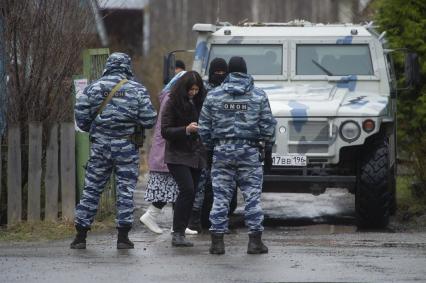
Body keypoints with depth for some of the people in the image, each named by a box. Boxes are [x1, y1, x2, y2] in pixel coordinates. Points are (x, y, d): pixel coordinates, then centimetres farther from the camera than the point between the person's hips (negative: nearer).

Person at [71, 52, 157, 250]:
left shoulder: (94, 88, 1)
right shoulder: (137, 90, -3)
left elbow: (81, 115, -3)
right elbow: (149, 120, -7)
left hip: (100, 146, 1)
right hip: (127, 147, -1)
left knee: (91, 189, 7)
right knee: (126, 189, 5)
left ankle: (80, 236, 8)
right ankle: (123, 237, 2)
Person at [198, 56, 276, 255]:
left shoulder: (213, 96, 2)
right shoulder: (258, 96, 0)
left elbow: (204, 127, 4)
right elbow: (268, 126, 0)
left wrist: (209, 147, 17)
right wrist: (269, 146, 14)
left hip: (222, 151, 1)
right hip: (249, 151, -1)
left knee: (220, 196, 4)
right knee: (252, 196, 4)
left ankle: (217, 240, 3)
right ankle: (255, 241, 3)